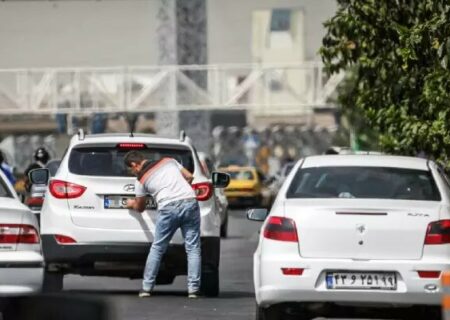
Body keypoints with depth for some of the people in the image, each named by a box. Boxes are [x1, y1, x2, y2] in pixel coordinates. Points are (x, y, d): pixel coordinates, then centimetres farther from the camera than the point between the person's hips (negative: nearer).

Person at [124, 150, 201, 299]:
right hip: (189, 201, 2)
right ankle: (193, 289, -2)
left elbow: (140, 208, 24)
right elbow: (189, 177, 18)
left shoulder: (141, 179, 13)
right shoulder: (169, 161, 20)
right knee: (192, 248, 4)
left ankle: (147, 287, 14)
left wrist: (132, 204, 46)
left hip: (169, 208, -2)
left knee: (157, 248, 12)